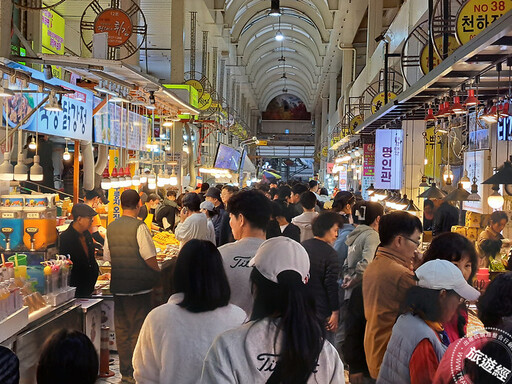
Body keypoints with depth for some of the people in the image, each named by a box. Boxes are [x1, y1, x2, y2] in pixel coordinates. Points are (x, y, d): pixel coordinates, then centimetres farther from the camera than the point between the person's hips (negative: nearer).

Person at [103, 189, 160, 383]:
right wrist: (158, 273, 1)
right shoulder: (139, 226, -14)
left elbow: (107, 255, 12)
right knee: (138, 329, 3)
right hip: (139, 285, -6)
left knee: (122, 330, 12)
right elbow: (149, 256, -15)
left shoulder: (111, 227, 5)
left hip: (118, 285, 6)